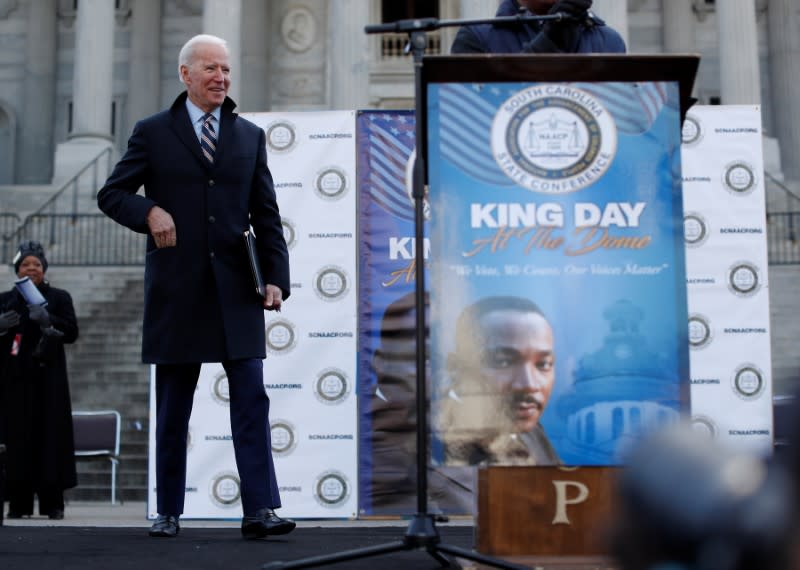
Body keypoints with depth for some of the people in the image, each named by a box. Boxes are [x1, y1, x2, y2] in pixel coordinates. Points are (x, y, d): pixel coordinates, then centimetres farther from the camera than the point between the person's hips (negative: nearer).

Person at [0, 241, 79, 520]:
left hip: (47, 379, -1)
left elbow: (71, 333, -2)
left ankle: (52, 502, 0)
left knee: (50, 435, -4)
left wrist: (48, 320, -18)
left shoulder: (59, 298, 9)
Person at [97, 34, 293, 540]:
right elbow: (111, 194, 7)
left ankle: (260, 511, -3)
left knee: (252, 399, -5)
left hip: (237, 291, 1)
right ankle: (169, 512, 18)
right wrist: (149, 211, -14)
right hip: (177, 291, -1)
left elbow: (266, 216, 10)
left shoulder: (250, 136, 12)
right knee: (173, 408, 7)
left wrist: (276, 278, -1)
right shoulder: (153, 133, 6)